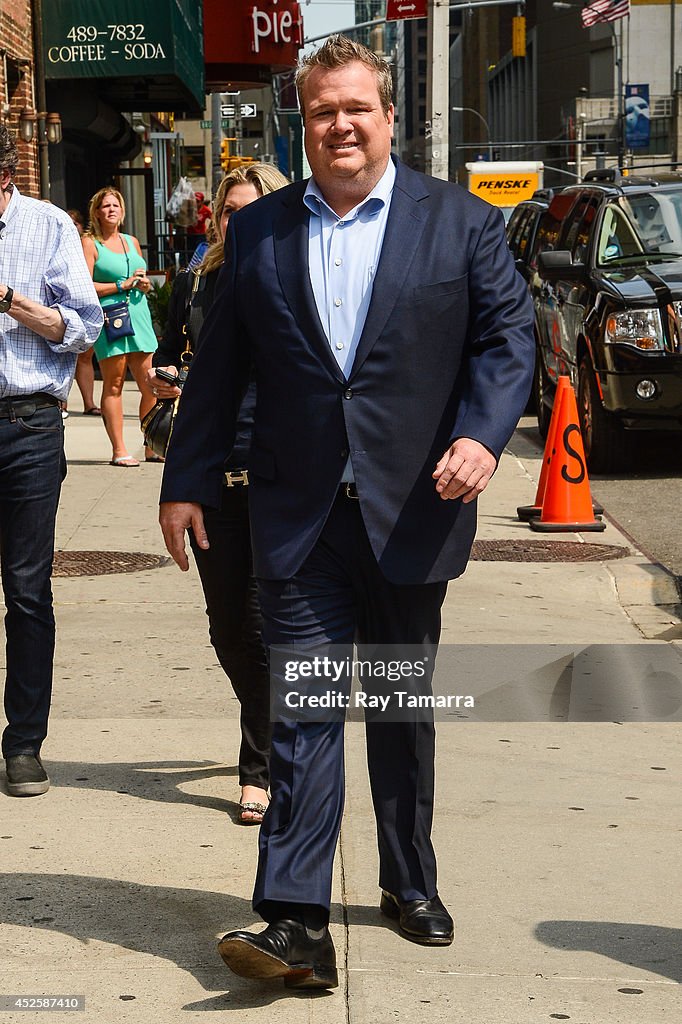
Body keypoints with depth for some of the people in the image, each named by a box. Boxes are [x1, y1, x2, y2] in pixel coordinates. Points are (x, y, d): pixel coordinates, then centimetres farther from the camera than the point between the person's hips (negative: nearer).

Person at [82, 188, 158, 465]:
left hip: (139, 315, 6)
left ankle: (152, 447, 10)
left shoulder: (132, 242, 20)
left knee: (151, 385, 2)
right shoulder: (90, 243, 1)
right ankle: (119, 451, -1)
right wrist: (122, 285, -12)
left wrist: (145, 284, 7)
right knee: (114, 385, -3)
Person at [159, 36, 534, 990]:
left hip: (412, 510, 0)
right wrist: (186, 482, 9)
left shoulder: (461, 222, 4)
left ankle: (411, 884, 30)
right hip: (300, 516, 0)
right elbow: (218, 366, 9)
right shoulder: (257, 231, 7)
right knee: (302, 712, -6)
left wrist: (482, 433, -16)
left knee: (405, 708, 14)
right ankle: (296, 922, -9)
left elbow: (507, 334, 0)